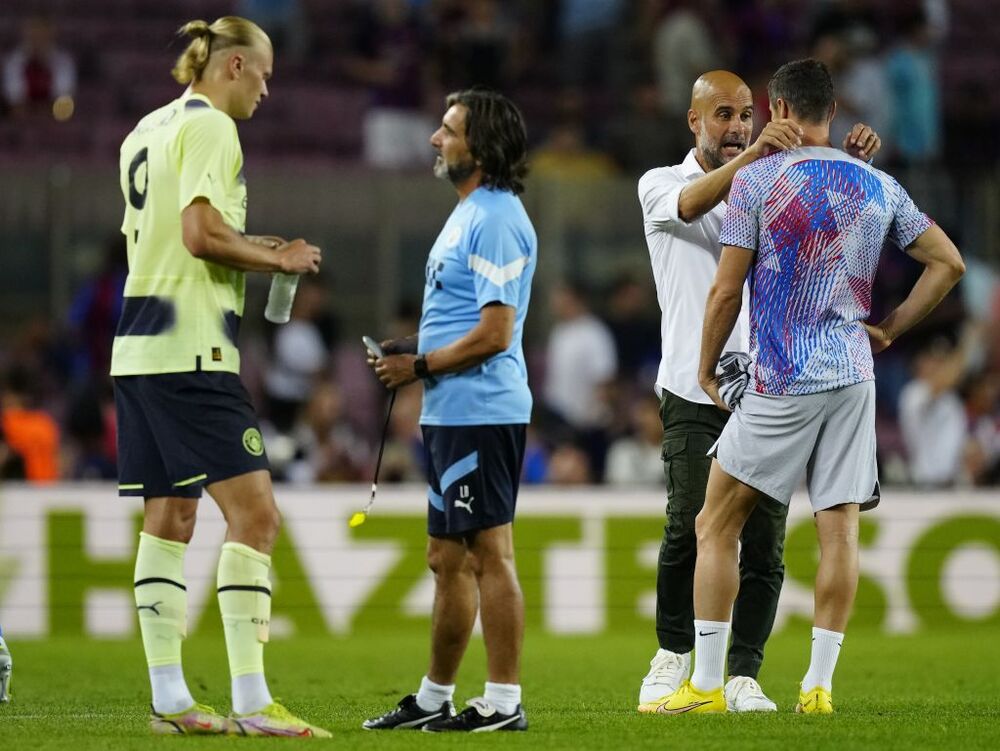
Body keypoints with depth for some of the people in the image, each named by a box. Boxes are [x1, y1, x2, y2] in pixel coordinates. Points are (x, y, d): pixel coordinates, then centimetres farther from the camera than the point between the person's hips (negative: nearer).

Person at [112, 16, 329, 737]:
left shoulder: (147, 131, 20)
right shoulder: (209, 126, -8)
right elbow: (201, 232, -19)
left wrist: (248, 249, 21)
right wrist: (277, 258, -5)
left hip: (137, 349, 10)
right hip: (191, 350, -10)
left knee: (170, 517, 10)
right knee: (254, 512, -10)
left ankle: (169, 698, 9)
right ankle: (251, 703, -16)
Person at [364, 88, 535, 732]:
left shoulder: (496, 221, -15)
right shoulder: (468, 214, 18)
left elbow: (494, 332, -21)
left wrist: (421, 366, -11)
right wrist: (411, 352, 12)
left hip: (481, 413, -11)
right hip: (452, 414, 11)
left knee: (489, 553, -8)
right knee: (449, 557, 15)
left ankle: (504, 702, -5)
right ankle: (434, 699, 23)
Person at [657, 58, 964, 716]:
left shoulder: (758, 181, -6)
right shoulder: (879, 188, 7)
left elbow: (727, 291, -6)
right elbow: (948, 263, 10)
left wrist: (708, 368, 7)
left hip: (781, 384, -4)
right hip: (854, 377, 4)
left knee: (716, 526, 4)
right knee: (840, 529, 4)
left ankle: (706, 685, 1)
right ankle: (820, 685, 1)